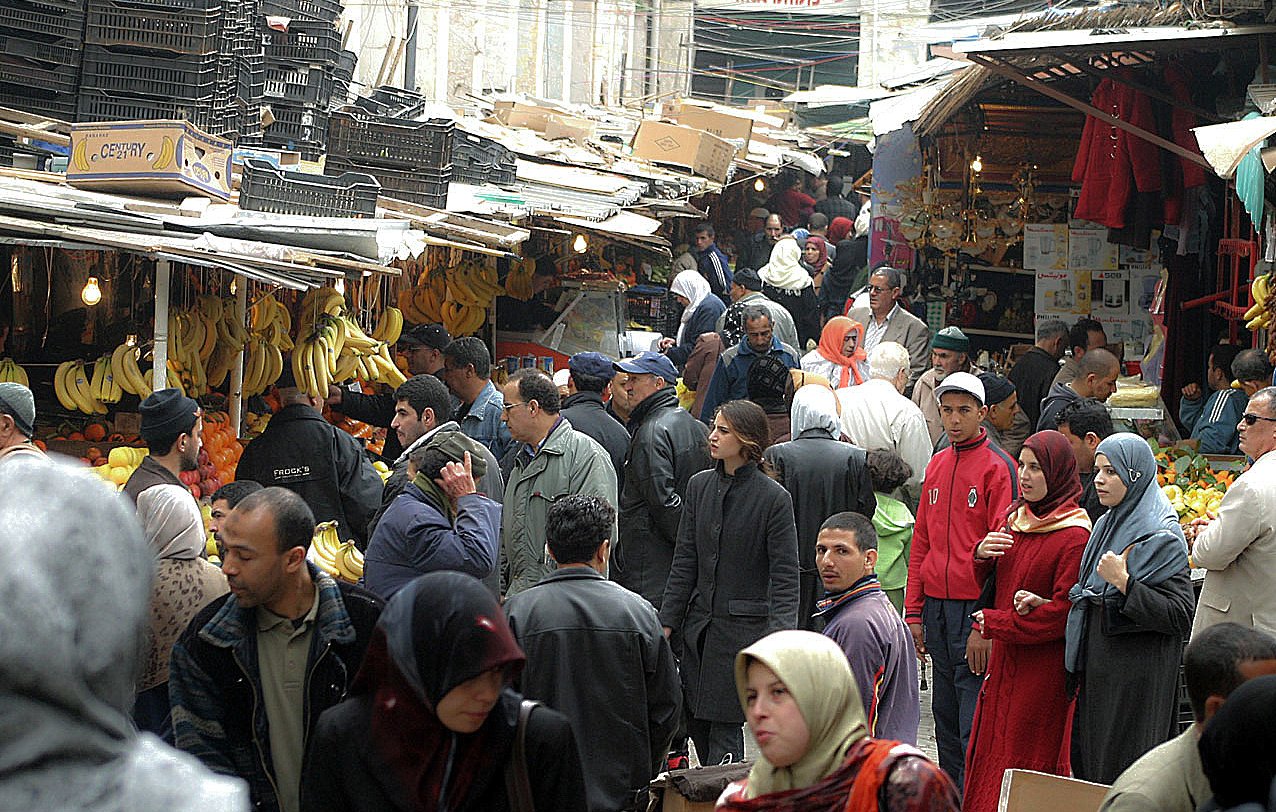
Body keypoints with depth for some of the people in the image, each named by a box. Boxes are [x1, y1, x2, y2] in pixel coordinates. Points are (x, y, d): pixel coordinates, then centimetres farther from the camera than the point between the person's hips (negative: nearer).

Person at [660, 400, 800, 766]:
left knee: (723, 725, -5)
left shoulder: (773, 497, -8)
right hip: (700, 622, 6)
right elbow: (684, 561, 12)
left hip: (745, 624, -6)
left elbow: (785, 577, -8)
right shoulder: (699, 486, 8)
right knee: (696, 723, 7)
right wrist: (667, 622, 8)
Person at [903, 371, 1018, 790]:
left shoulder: (998, 467, -7)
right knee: (946, 716, 12)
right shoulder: (937, 465, 14)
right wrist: (914, 612, 12)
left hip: (975, 609, -7)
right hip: (936, 608, 7)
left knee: (974, 724, -7)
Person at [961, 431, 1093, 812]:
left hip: (1043, 666, -8)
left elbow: (1064, 612, -18)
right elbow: (983, 581, 18)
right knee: (991, 751, 10)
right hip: (1004, 660, 8)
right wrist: (981, 555, -6)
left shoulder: (1074, 536, -15)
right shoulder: (1015, 518, 11)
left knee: (1029, 758, -2)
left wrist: (997, 623, -11)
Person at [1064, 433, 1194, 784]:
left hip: (1135, 679, -9)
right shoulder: (1106, 524, 12)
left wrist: (1123, 582, -23)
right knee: (1087, 766, 11)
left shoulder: (1161, 537, -14)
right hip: (1096, 672, 9)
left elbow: (1181, 616, -19)